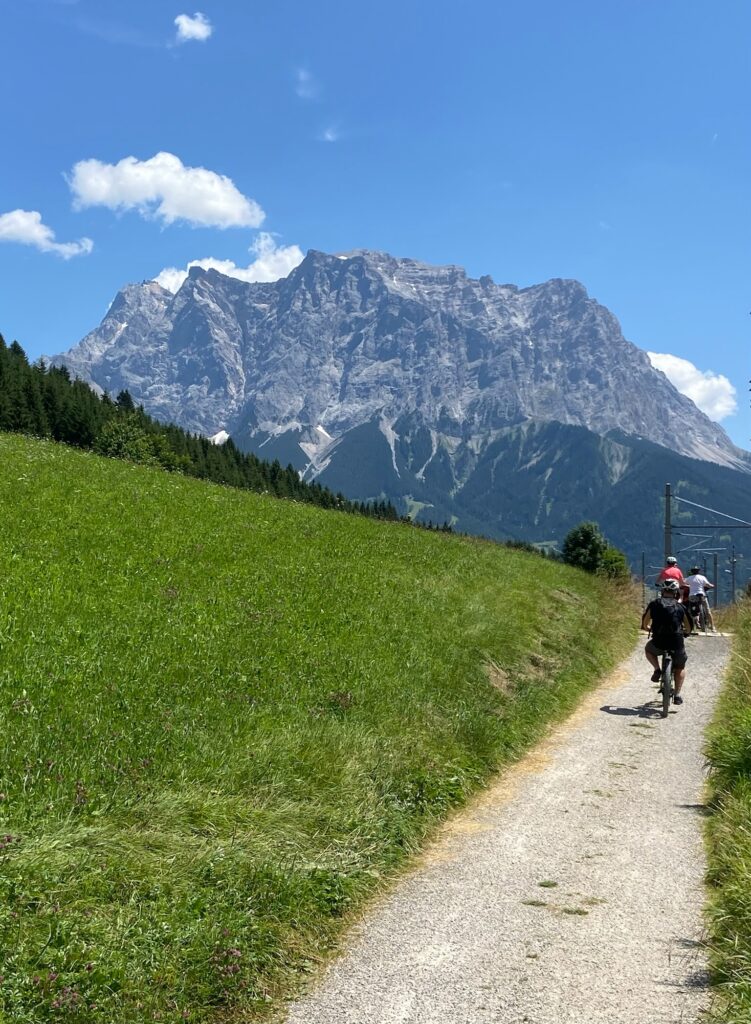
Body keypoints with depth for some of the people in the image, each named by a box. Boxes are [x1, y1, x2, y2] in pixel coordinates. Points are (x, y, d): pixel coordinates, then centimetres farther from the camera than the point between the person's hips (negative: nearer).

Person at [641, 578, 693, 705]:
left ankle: (657, 670, 12)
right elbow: (689, 628, 12)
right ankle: (677, 695, 19)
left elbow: (645, 624, 11)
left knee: (648, 649, 35)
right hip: (677, 644, 0)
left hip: (658, 643, 0)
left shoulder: (654, 604, 4)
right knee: (680, 668, 27)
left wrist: (648, 628, 34)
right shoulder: (681, 607, 5)